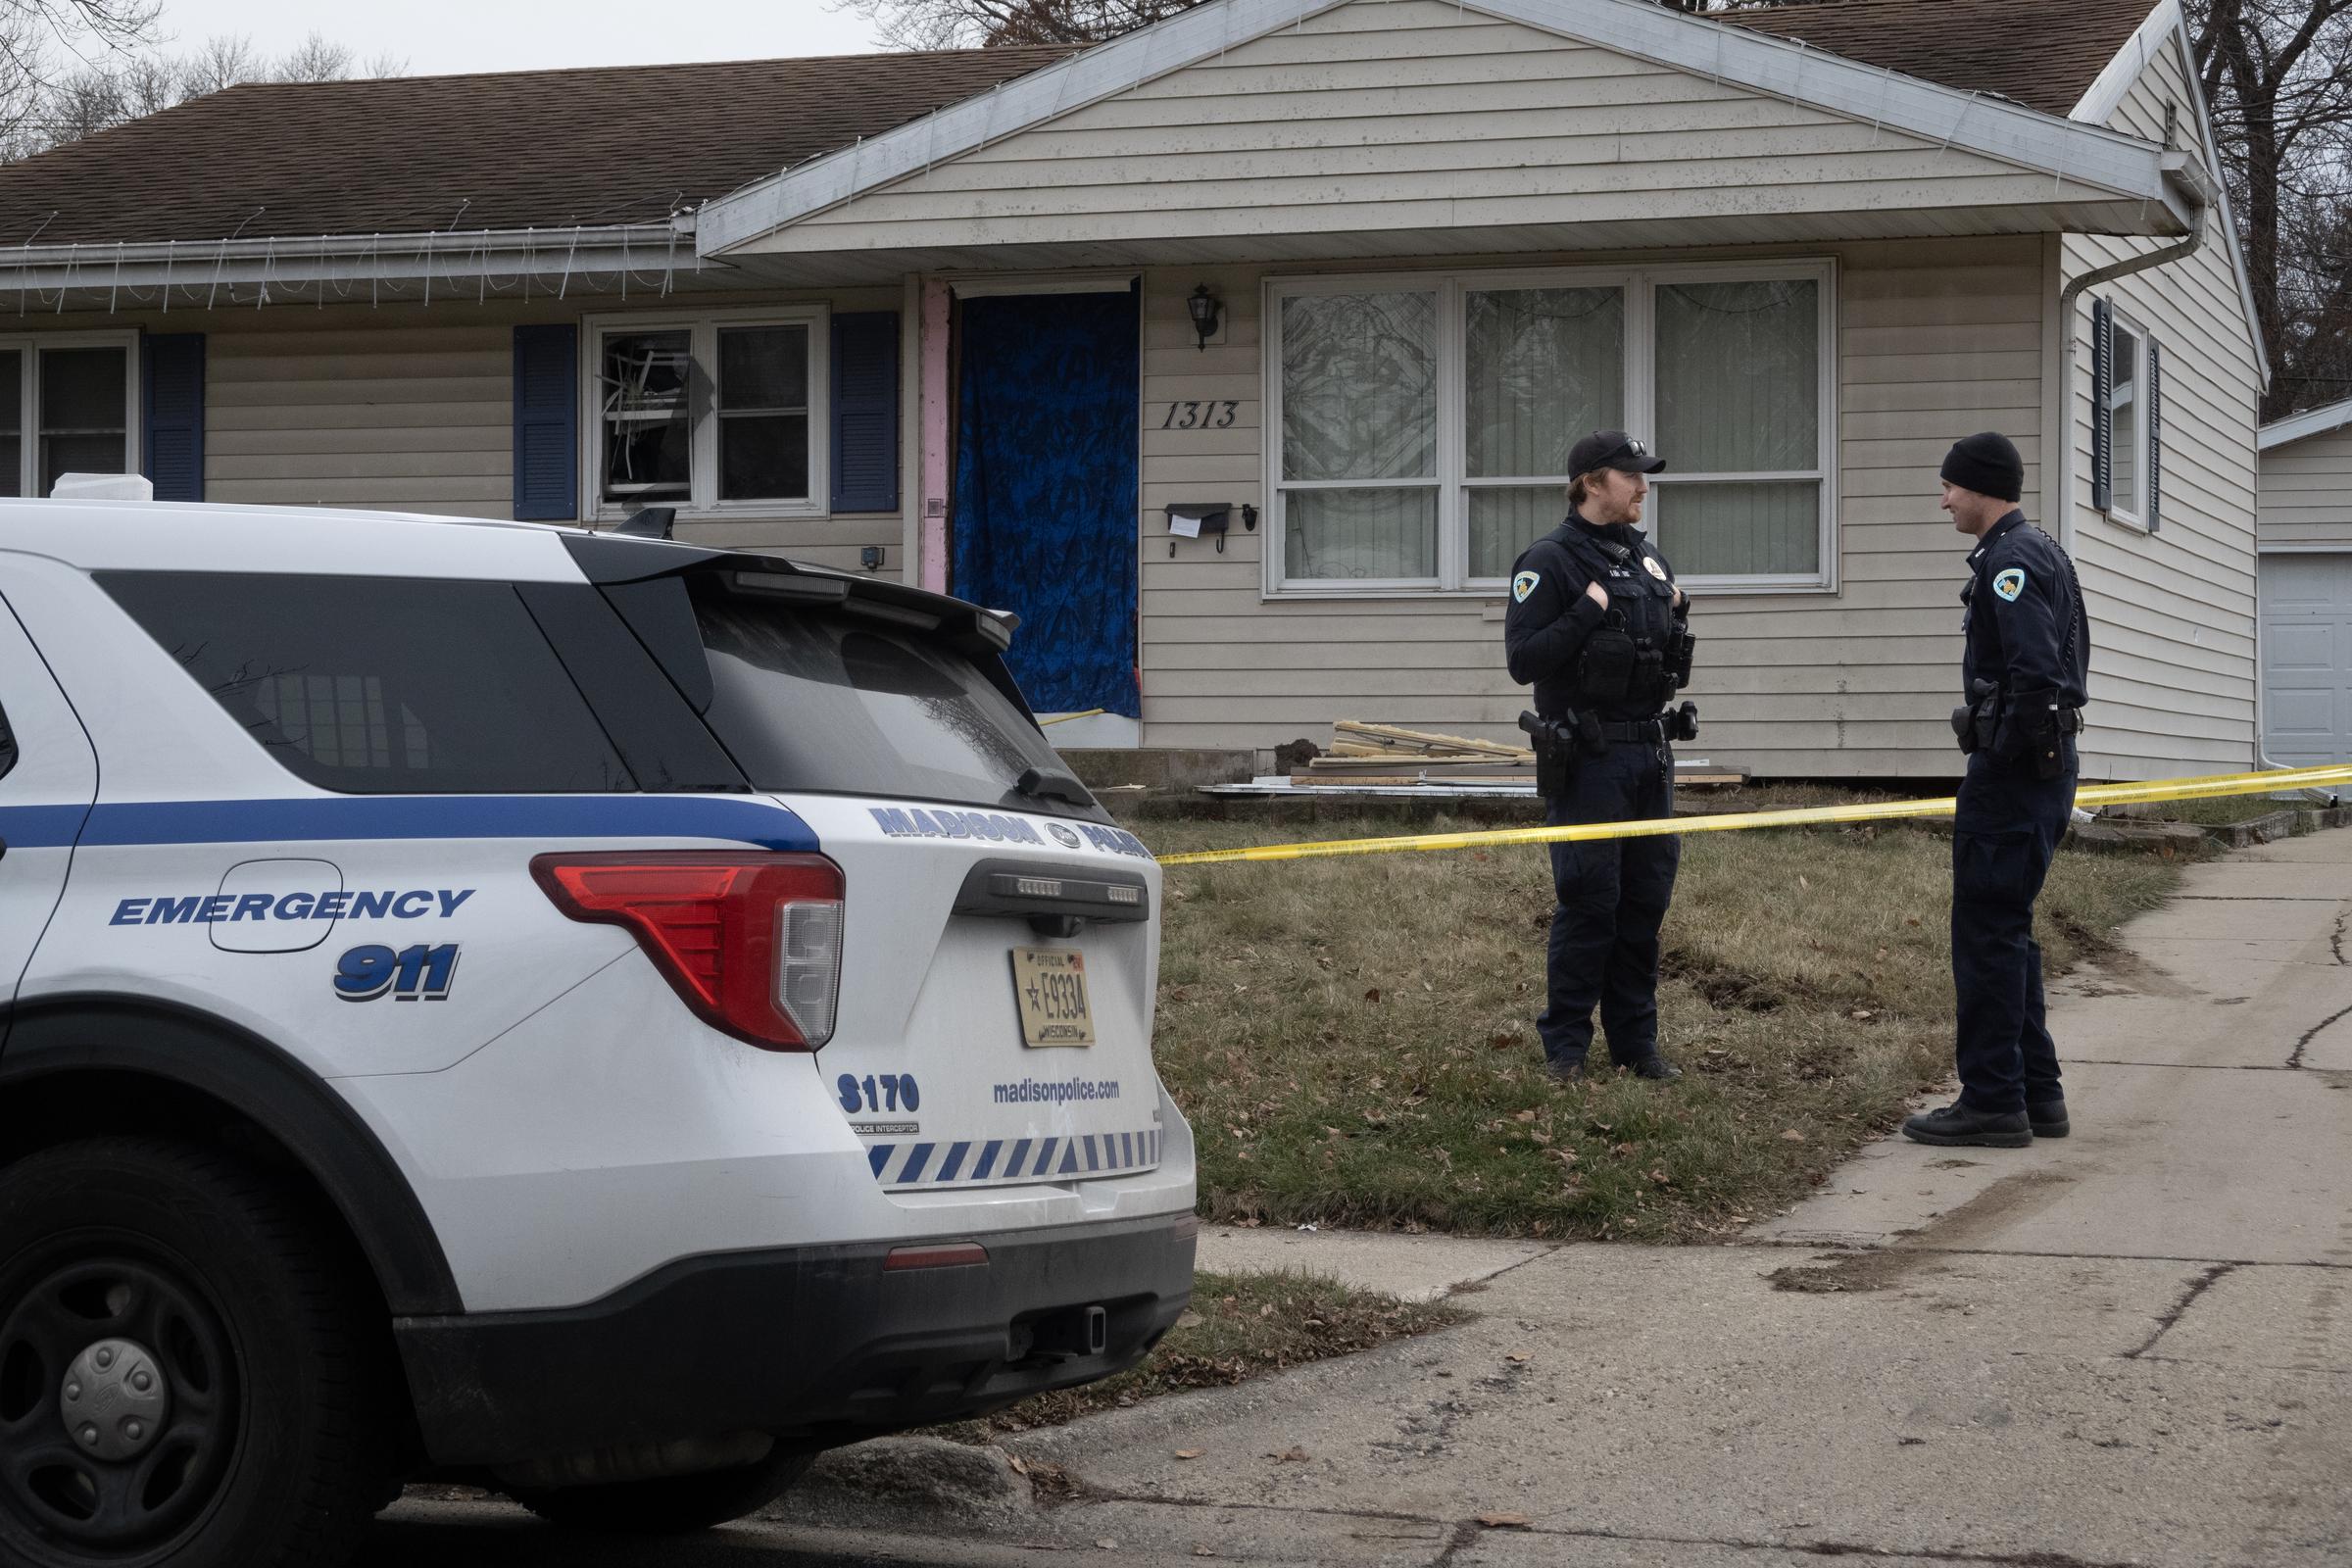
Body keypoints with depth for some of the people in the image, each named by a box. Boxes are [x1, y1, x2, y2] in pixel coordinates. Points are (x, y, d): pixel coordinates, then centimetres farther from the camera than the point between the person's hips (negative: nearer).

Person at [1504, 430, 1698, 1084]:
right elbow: (1523, 659, -16)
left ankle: (1636, 1042, 17)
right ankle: (1566, 1047, 5)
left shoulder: (1649, 560, 14)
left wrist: (1677, 620, 2)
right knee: (1588, 904, -5)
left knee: (1645, 902, 9)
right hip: (1586, 759, -7)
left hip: (1649, 756, 7)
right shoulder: (1549, 562, -8)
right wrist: (1590, 609, -20)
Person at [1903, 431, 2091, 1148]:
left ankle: (1993, 1101, -4)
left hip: (2012, 771, -10)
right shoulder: (2041, 552, 17)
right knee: (2007, 933, 15)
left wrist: (2001, 753, -17)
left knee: (1987, 934, -6)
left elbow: (2035, 673, -25)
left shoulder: (2008, 562, -15)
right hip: (2046, 766, 10)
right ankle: (2036, 1093, 19)